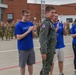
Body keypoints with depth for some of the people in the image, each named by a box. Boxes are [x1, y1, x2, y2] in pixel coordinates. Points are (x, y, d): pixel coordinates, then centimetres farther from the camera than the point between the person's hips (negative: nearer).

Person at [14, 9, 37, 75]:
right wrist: (28, 31, -22)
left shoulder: (31, 23, 3)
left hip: (31, 47, 4)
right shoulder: (18, 25, -11)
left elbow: (35, 35, 5)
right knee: (22, 65, 8)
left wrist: (32, 30, -17)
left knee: (30, 64, 14)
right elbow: (18, 37, -15)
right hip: (23, 48, -4)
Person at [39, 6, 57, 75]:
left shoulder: (50, 23, 14)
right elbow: (43, 39, -23)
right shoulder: (46, 23, -16)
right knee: (46, 68, 0)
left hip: (51, 50, 9)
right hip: (48, 50, -9)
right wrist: (43, 52, -26)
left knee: (46, 67, 19)